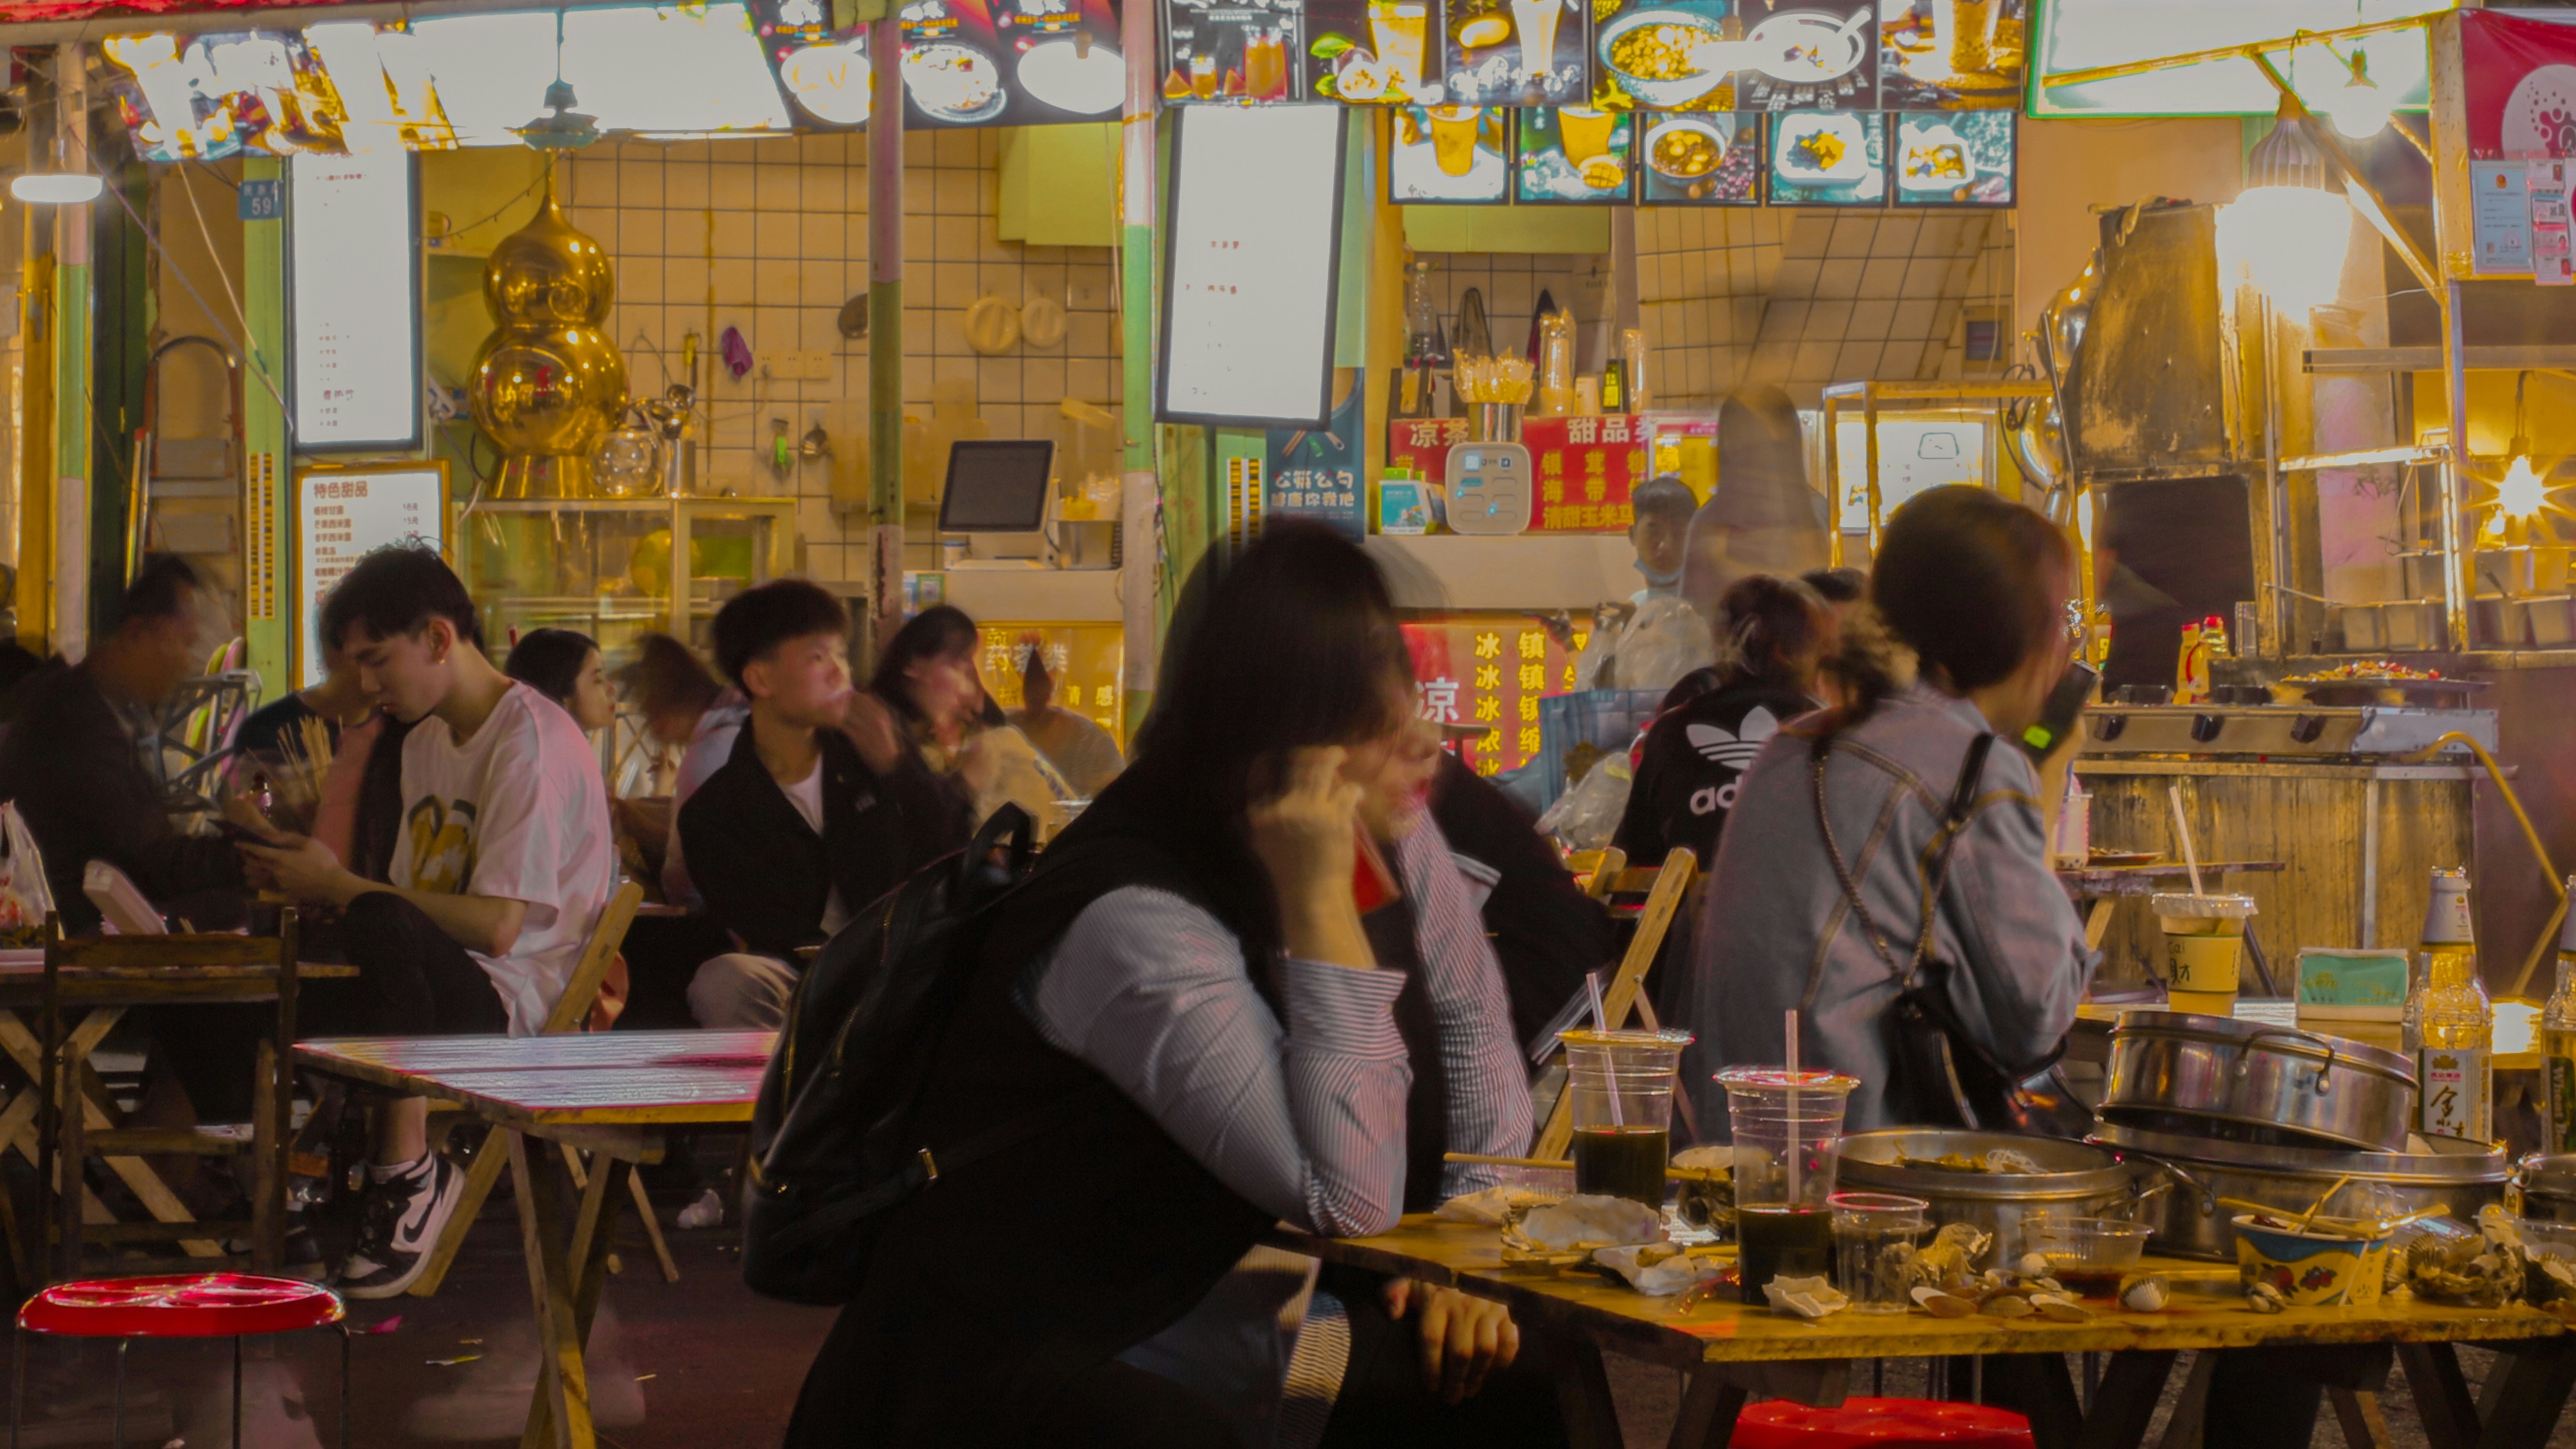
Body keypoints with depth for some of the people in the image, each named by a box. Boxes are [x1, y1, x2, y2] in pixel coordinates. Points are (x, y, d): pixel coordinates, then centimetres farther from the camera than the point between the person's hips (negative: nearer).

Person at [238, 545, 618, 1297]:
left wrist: (340, 887, -13)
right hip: (444, 988, 8)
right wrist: (304, 888, 2)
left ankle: (409, 1172, -23)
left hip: (524, 1004, -8)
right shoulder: (426, 741, 20)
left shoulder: (531, 740, -10)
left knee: (380, 927, -37)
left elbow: (496, 925, -20)